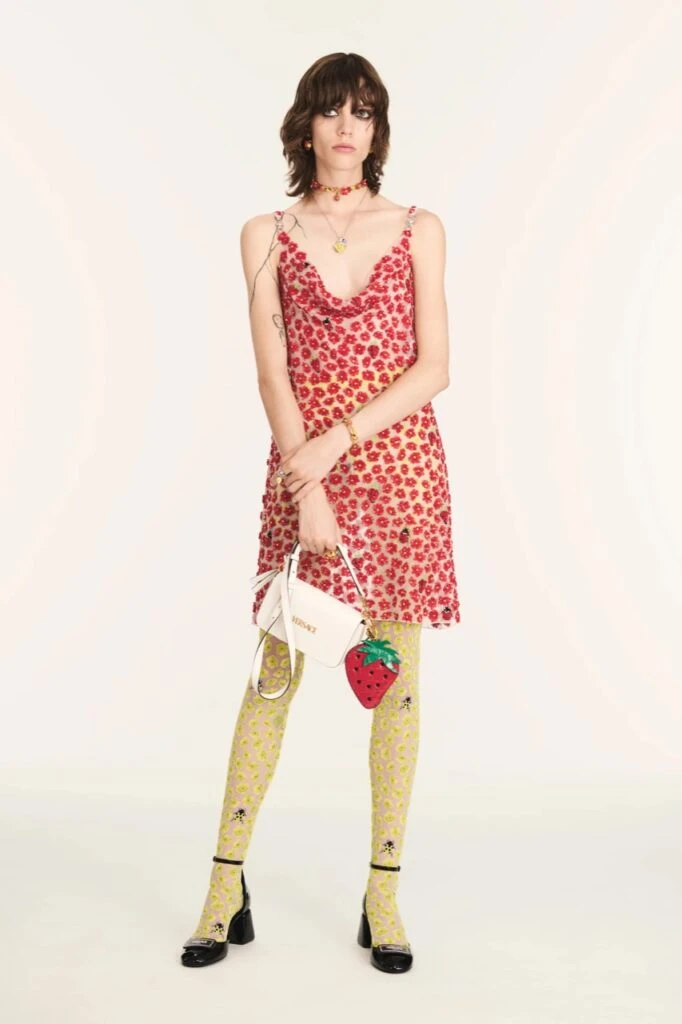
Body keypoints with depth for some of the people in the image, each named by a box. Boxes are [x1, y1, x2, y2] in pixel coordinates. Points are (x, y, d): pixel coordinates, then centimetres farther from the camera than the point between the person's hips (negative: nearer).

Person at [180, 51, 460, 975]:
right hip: (301, 464, 0)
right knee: (274, 672, 1)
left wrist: (339, 438, -12)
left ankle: (384, 897, 13)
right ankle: (227, 890, 13)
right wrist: (308, 489, -11)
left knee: (397, 674, 3)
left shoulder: (418, 231, 8)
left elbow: (434, 367, 0)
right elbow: (274, 373, -1)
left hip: (400, 459, 1)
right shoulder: (268, 236, 8)